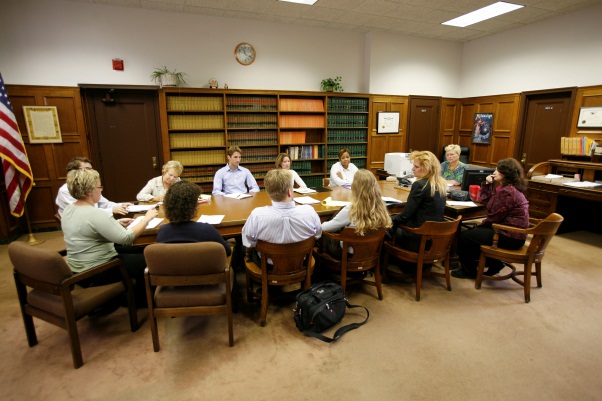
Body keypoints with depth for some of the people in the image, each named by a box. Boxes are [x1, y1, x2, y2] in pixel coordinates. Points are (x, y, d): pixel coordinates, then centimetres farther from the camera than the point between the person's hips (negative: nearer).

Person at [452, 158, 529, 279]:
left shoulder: (507, 192, -21)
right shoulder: (511, 188, 12)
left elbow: (493, 217, -19)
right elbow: (484, 199, 16)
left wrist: (480, 226, -3)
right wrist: (487, 184, 4)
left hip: (510, 238, -11)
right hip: (514, 234, 11)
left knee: (464, 236, -8)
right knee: (474, 231, 25)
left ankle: (469, 271, 10)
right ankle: (494, 263, 29)